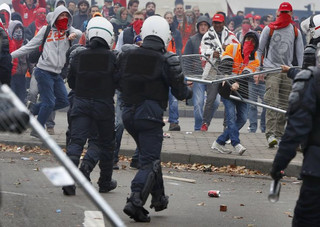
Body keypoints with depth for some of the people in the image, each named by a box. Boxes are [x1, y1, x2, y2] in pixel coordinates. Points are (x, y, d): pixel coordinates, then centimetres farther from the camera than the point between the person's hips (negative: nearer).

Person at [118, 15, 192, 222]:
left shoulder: (127, 55, 3)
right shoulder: (167, 60, -11)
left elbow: (120, 84, 11)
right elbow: (180, 92, -6)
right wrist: (189, 92, 16)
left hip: (129, 113, 6)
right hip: (150, 115, -6)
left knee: (150, 157, 23)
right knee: (149, 162, -2)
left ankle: (159, 198, 34)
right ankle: (135, 202, -19)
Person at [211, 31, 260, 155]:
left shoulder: (254, 59, 3)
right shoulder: (232, 48, 2)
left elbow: (246, 74, -14)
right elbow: (225, 65, -9)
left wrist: (237, 83, -33)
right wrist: (225, 79, -26)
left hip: (241, 91, 3)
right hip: (227, 88, -3)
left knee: (242, 118, -3)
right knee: (231, 115, -16)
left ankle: (219, 142, 5)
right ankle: (236, 144, -22)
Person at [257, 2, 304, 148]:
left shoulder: (295, 32, 7)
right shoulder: (269, 29, 4)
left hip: (288, 71, 2)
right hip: (271, 69, -2)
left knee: (284, 105, -1)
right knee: (272, 102, -8)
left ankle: (279, 134, 0)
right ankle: (270, 134, -12)